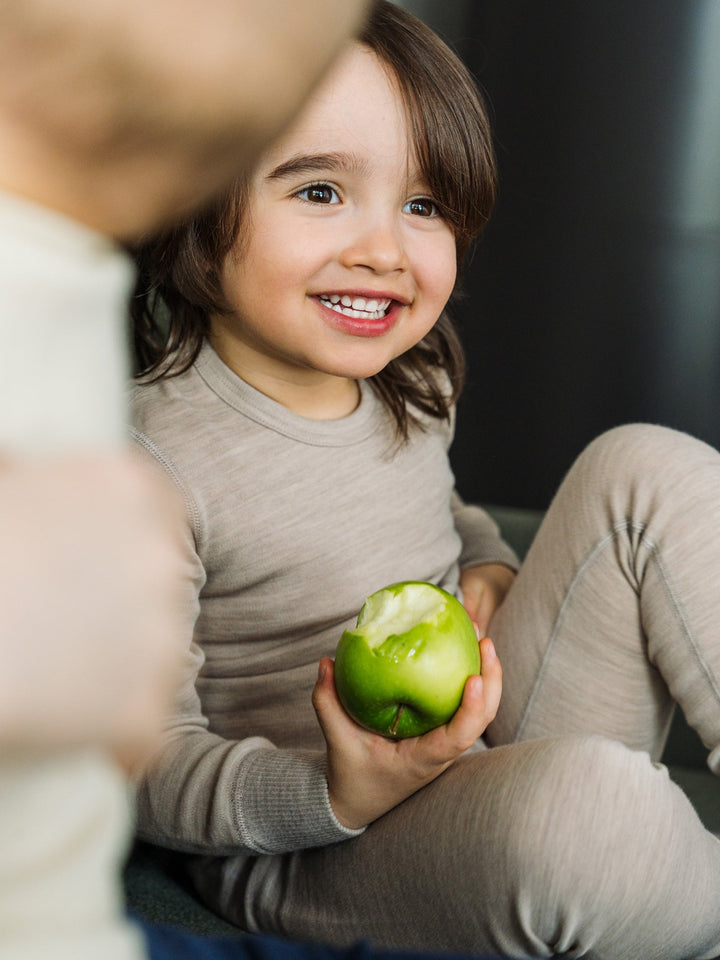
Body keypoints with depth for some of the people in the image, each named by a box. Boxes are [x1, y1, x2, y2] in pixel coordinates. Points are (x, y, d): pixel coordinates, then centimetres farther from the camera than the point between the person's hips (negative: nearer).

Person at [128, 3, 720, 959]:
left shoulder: (410, 385, 3)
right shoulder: (150, 461, -19)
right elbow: (150, 765, -15)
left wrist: (489, 567, 3)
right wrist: (337, 796, -32)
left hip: (490, 753, 7)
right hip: (305, 858, -7)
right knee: (588, 803, -39)